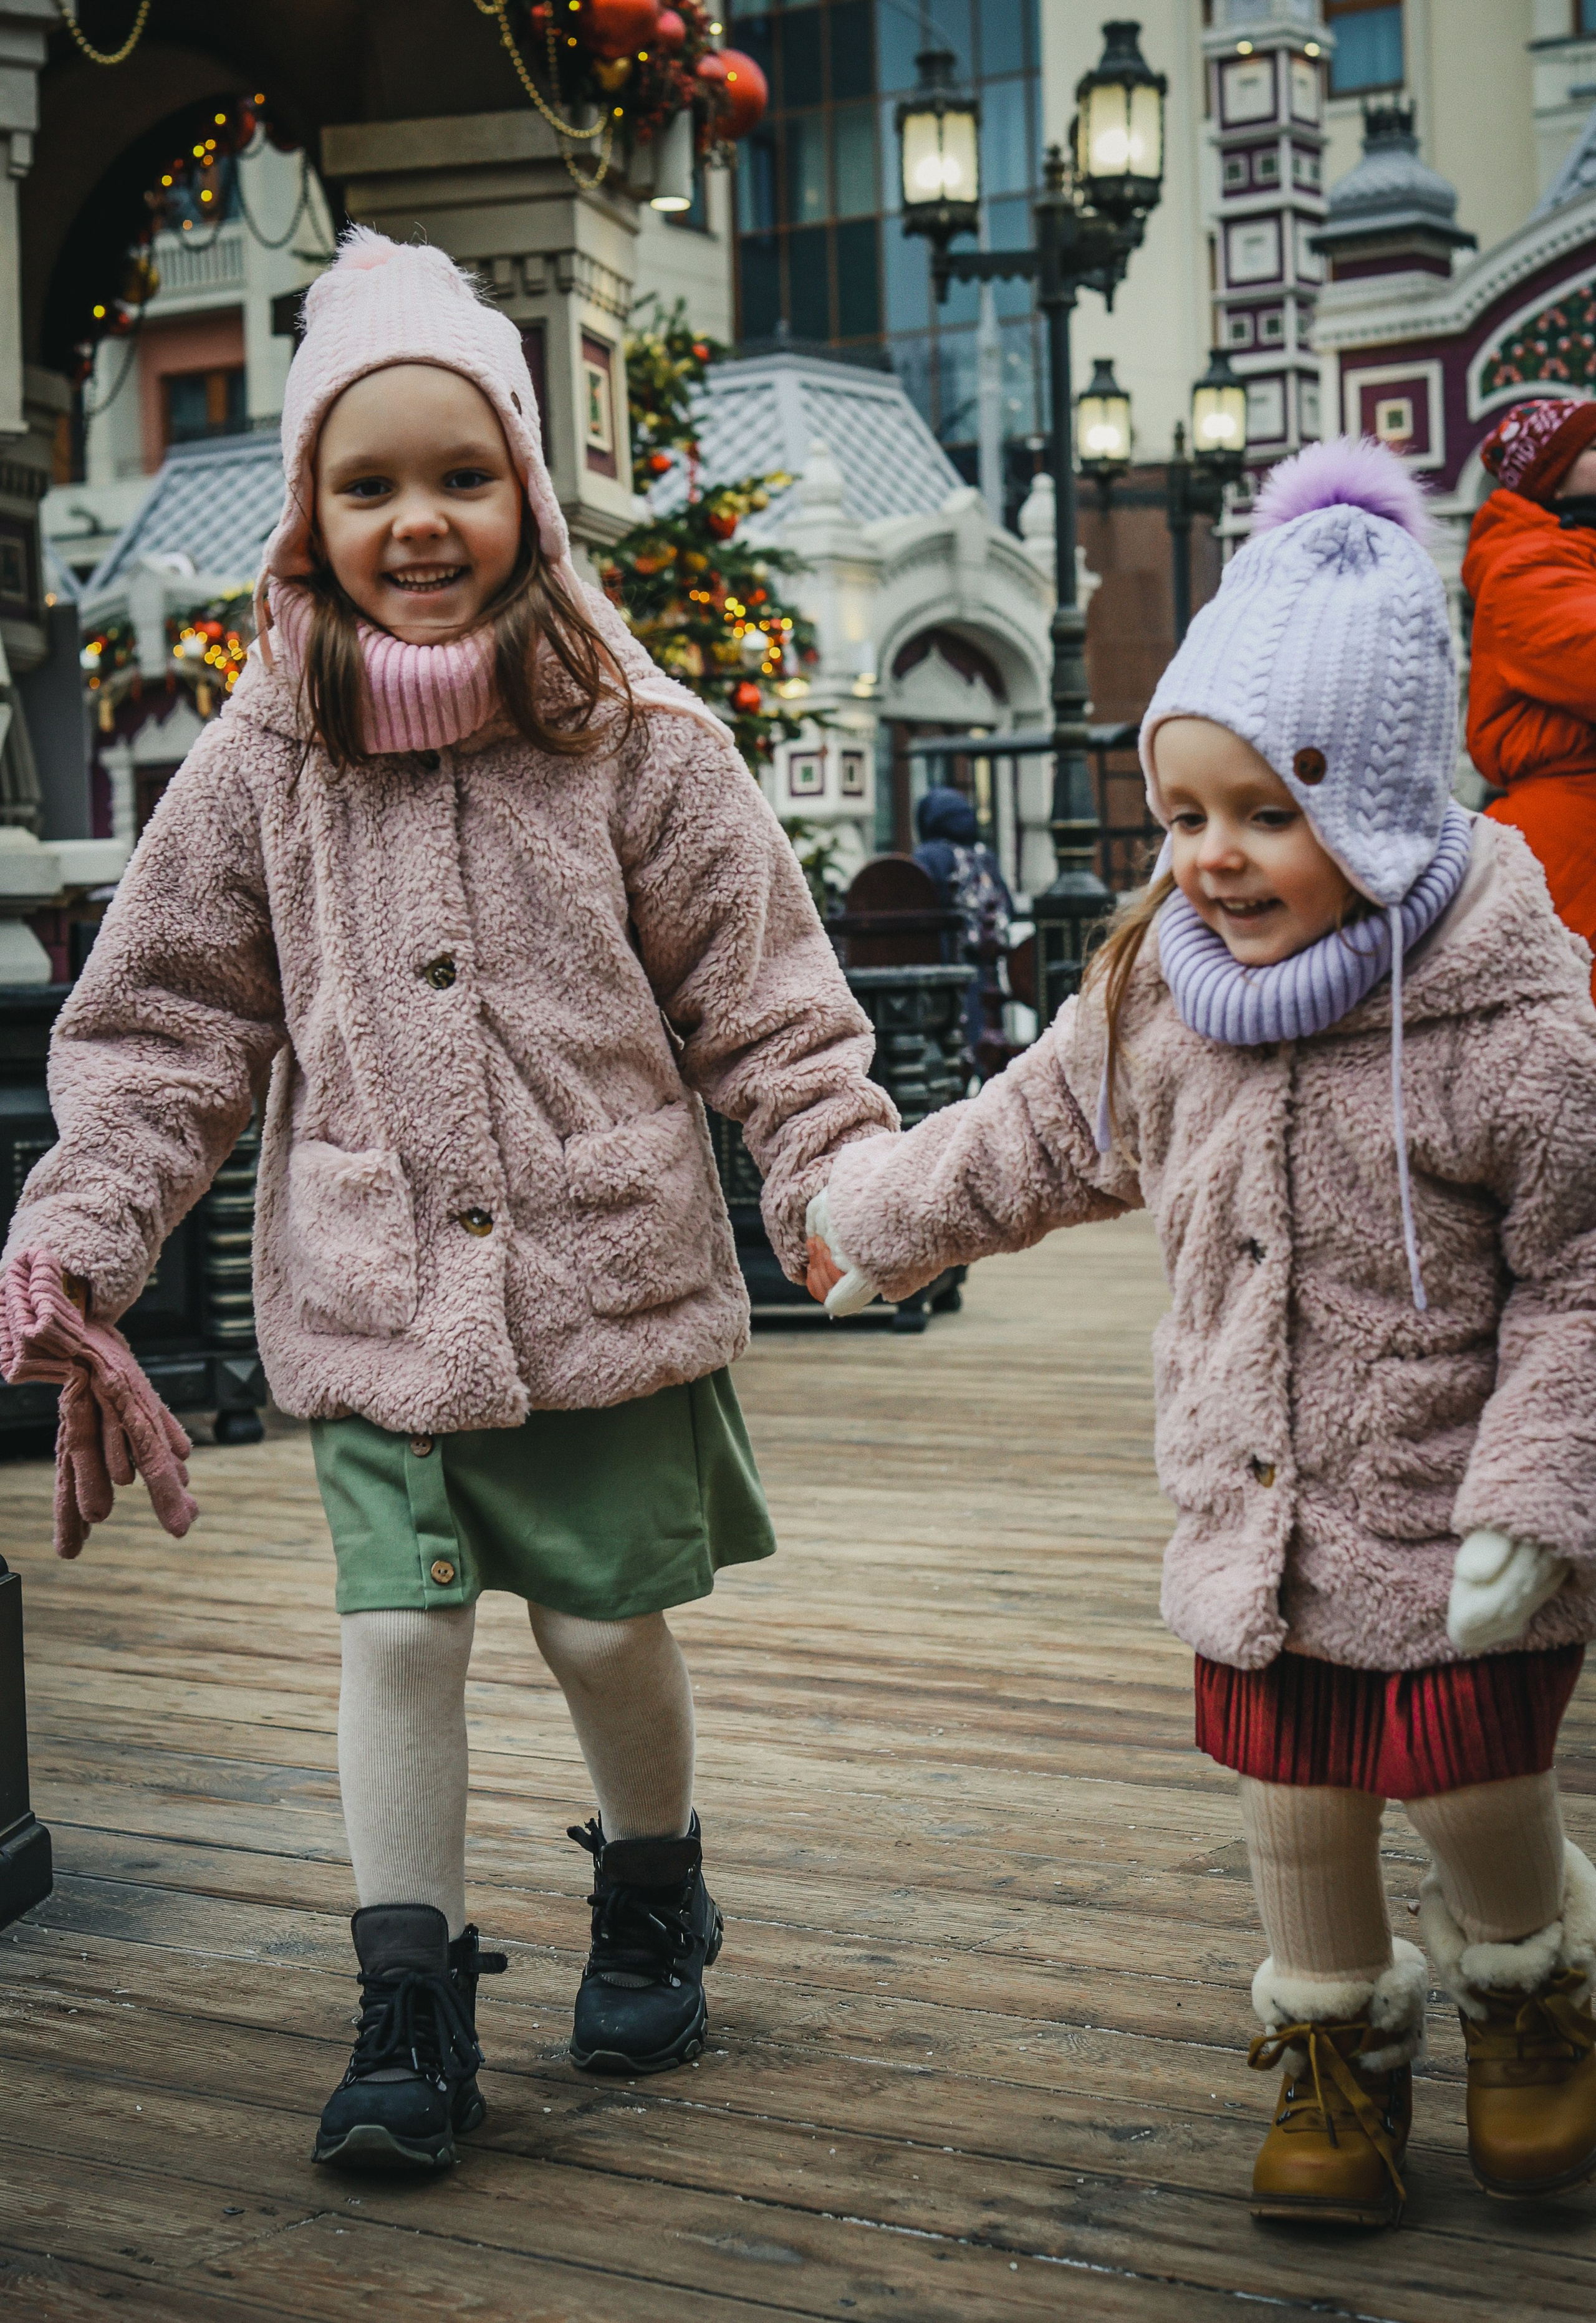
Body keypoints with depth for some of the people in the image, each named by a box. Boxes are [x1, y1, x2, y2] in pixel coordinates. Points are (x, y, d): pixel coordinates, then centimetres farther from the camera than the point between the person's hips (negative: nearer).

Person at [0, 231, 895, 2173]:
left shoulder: (636, 744, -3)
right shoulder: (258, 770, 1)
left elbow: (762, 994, 0)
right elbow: (163, 1031, 5)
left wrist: (841, 1185, -12)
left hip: (608, 1280, -1)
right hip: (371, 1300, 1)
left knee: (605, 1624, 9)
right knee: (396, 1632, -1)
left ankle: (651, 1894, 37)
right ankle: (412, 2011, 14)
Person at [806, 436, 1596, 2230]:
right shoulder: (1158, 991, -3)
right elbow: (1038, 1140, 15)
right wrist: (868, 1219, 26)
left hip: (1452, 1521, -4)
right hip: (1254, 1509, 4)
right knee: (1293, 1810, 11)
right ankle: (1335, 2051, 35)